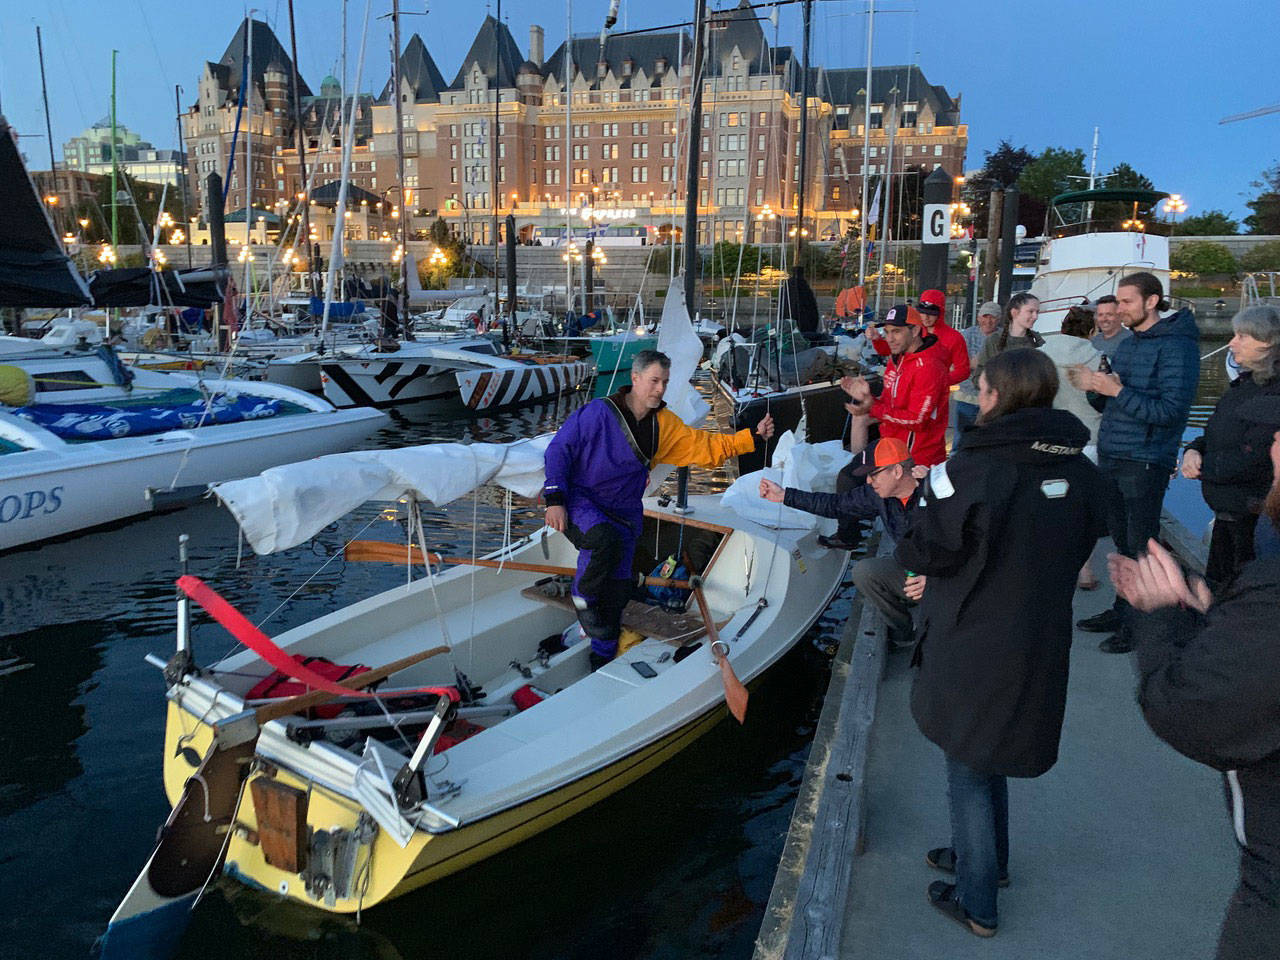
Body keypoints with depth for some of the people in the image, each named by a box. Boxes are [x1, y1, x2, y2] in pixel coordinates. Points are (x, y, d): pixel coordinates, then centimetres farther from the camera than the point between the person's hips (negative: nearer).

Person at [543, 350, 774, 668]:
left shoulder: (663, 424, 4)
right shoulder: (598, 412, -13)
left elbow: (704, 445, 3)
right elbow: (559, 450, -11)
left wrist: (752, 437, -6)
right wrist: (555, 499, -19)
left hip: (623, 515, 5)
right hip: (579, 502, -5)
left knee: (617, 590, 8)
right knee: (606, 541, -37)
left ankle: (603, 660, 29)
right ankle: (583, 597, -8)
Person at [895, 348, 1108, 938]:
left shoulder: (974, 468, -22)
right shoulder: (1080, 469, -2)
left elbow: (926, 551, -16)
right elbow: (1081, 549, 10)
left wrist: (904, 543, 5)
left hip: (972, 648, -6)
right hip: (1042, 644, 6)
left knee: (968, 767, 11)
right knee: (989, 755, 26)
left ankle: (976, 904, 24)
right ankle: (986, 859, 44)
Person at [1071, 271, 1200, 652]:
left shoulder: (1176, 346, -13)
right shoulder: (1127, 343, 13)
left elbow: (1169, 411, -21)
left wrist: (1116, 391, -23)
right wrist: (1094, 385, -3)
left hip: (1145, 461, -8)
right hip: (1110, 455, 8)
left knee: (1140, 547, 1)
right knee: (1122, 540, 18)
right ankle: (1122, 610, 30)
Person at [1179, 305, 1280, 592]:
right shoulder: (1246, 383, 10)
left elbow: (1251, 460, -24)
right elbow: (1214, 436, 14)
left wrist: (1200, 466, -12)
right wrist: (1193, 451, -8)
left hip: (1254, 516, -9)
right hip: (1228, 511, 9)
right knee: (1215, 588, 20)